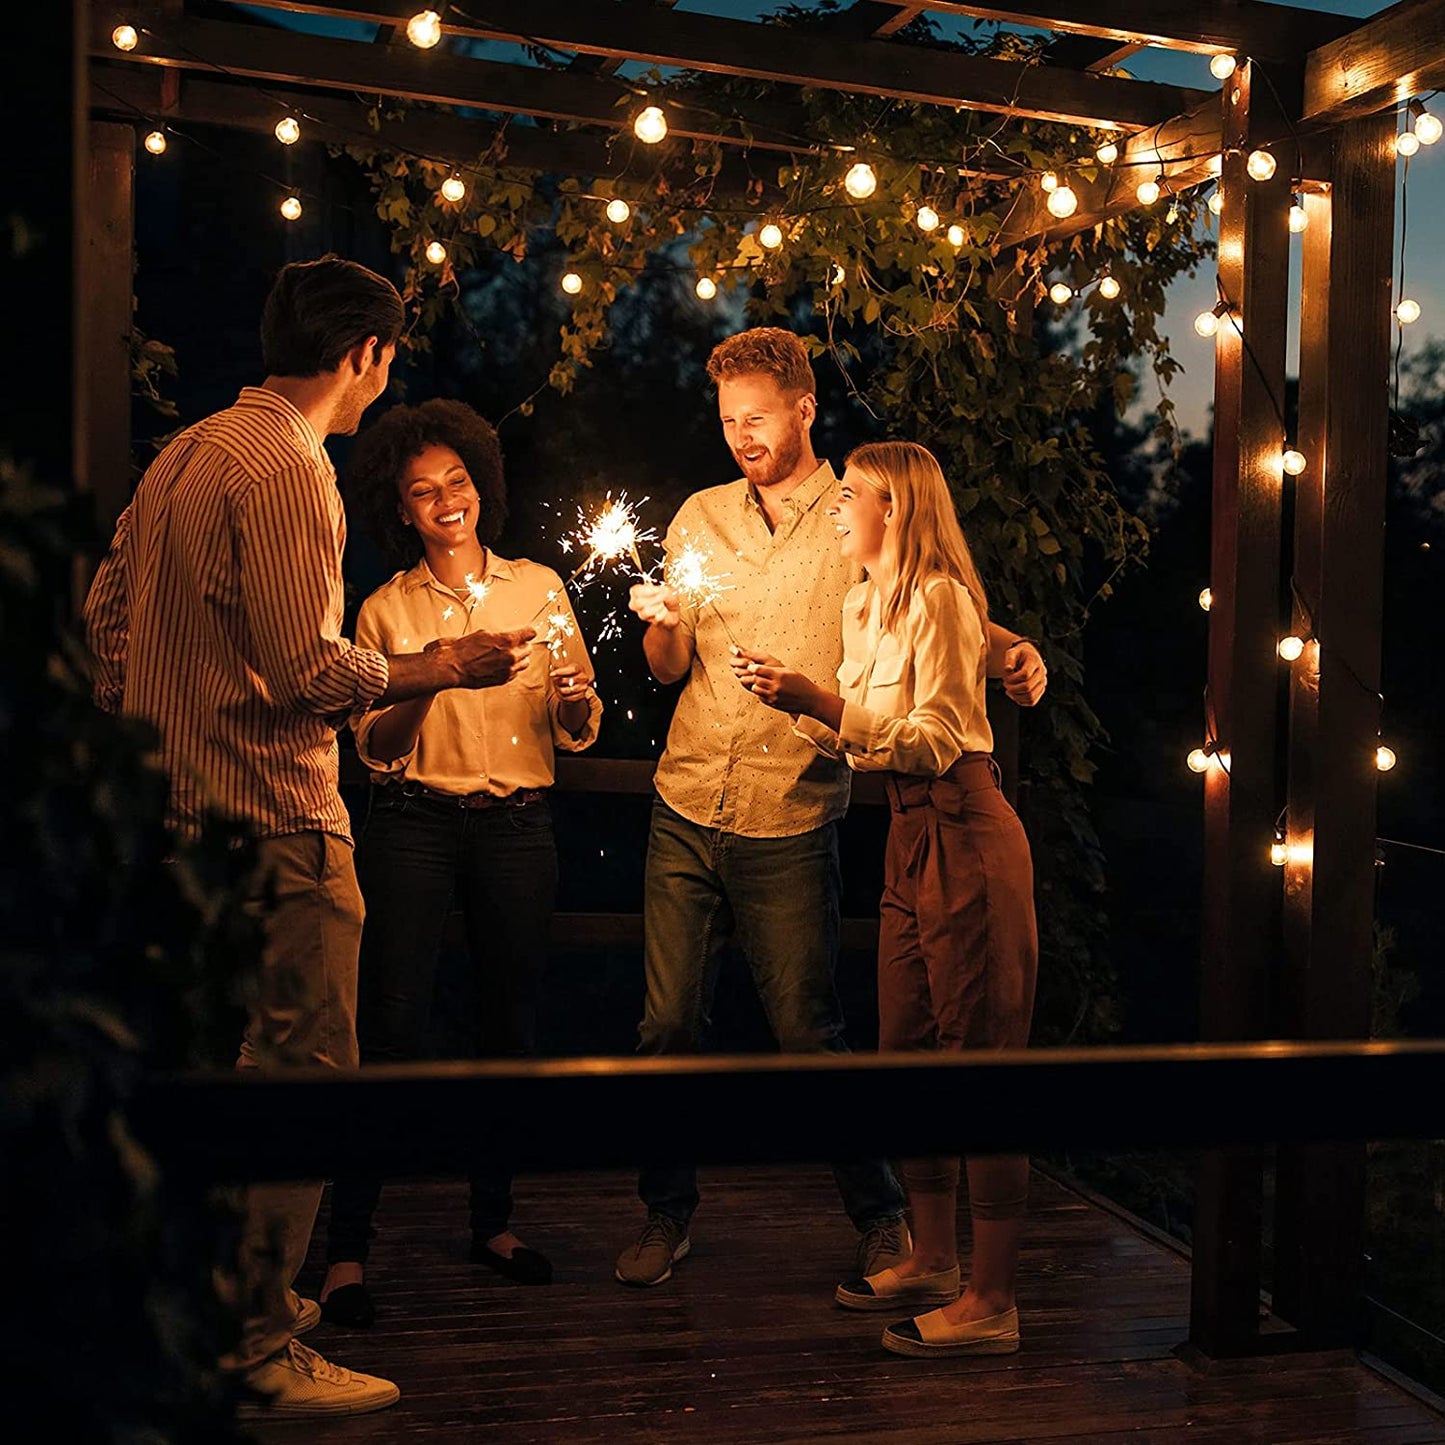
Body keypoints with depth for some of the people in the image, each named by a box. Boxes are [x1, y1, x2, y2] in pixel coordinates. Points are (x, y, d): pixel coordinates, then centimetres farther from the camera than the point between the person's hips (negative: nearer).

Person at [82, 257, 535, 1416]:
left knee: (230, 1064, 20)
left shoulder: (184, 452, 14)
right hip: (275, 822, -10)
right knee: (301, 1070, -3)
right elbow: (306, 668, -22)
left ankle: (230, 1297, 32)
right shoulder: (288, 467, -15)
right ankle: (259, 1348, 4)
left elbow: (108, 609, 19)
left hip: (184, 808, 10)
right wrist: (445, 668, -11)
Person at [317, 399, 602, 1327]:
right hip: (416, 825, -2)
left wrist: (576, 696, -13)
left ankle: (494, 1221, 23)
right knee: (392, 1028, -8)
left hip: (518, 827, 2)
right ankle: (348, 1247, -2)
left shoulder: (540, 587, 9)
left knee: (512, 1024, 7)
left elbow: (579, 734, 9)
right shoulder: (387, 609, 6)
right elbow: (375, 748, 1)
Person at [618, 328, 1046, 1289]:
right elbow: (669, 669, 11)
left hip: (791, 823, -3)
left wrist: (1009, 650, -18)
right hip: (686, 811, 4)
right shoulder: (701, 518, 11)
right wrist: (664, 624, -12)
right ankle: (668, 1214, 23)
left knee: (808, 1034, 1)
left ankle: (883, 1217, 21)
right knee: (669, 1024, 6)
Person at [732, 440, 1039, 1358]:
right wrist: (796, 704, 4)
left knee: (984, 1058, -5)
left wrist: (821, 702, -24)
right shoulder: (867, 607, 16)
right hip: (912, 842, 10)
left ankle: (992, 1302, 2)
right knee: (907, 1052, 14)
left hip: (966, 837, -10)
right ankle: (933, 1260, 28)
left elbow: (938, 741, -18)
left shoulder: (938, 596, -12)